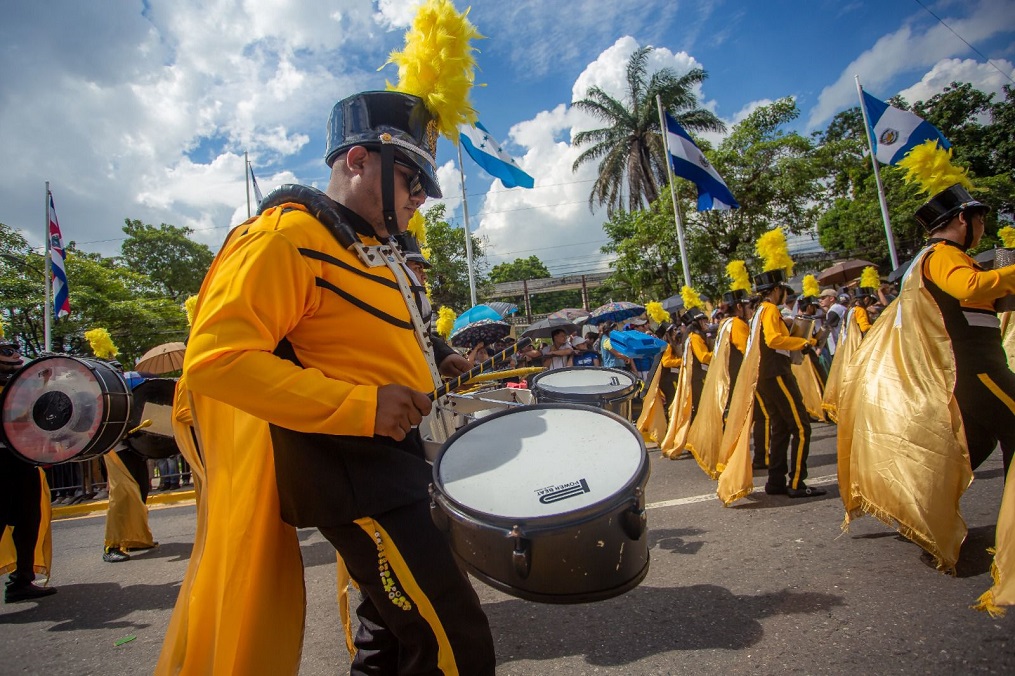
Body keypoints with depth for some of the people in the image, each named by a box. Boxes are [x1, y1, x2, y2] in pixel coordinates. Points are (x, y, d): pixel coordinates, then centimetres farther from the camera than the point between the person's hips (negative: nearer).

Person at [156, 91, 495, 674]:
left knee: (397, 627, 24)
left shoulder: (373, 247, 15)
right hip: (352, 470, -10)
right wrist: (361, 406, -27)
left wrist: (432, 360, 9)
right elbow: (215, 358, -24)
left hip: (397, 458, 10)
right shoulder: (287, 234, -14)